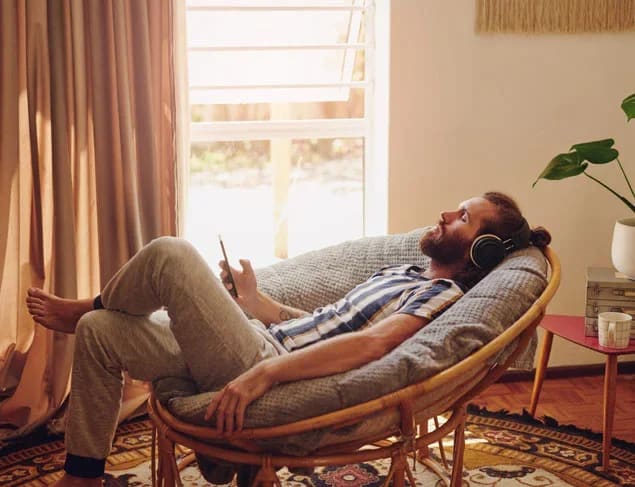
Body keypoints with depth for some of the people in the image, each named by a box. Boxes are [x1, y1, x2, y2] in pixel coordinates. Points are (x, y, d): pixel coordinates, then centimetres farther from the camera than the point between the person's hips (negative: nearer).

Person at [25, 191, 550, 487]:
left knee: (170, 252, -18)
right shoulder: (400, 273, 23)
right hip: (263, 342, 10)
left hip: (261, 363, -10)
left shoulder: (444, 293, -7)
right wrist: (253, 301, 15)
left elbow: (371, 342, -25)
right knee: (98, 332, 8)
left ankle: (85, 308, 17)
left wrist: (264, 374, -34)